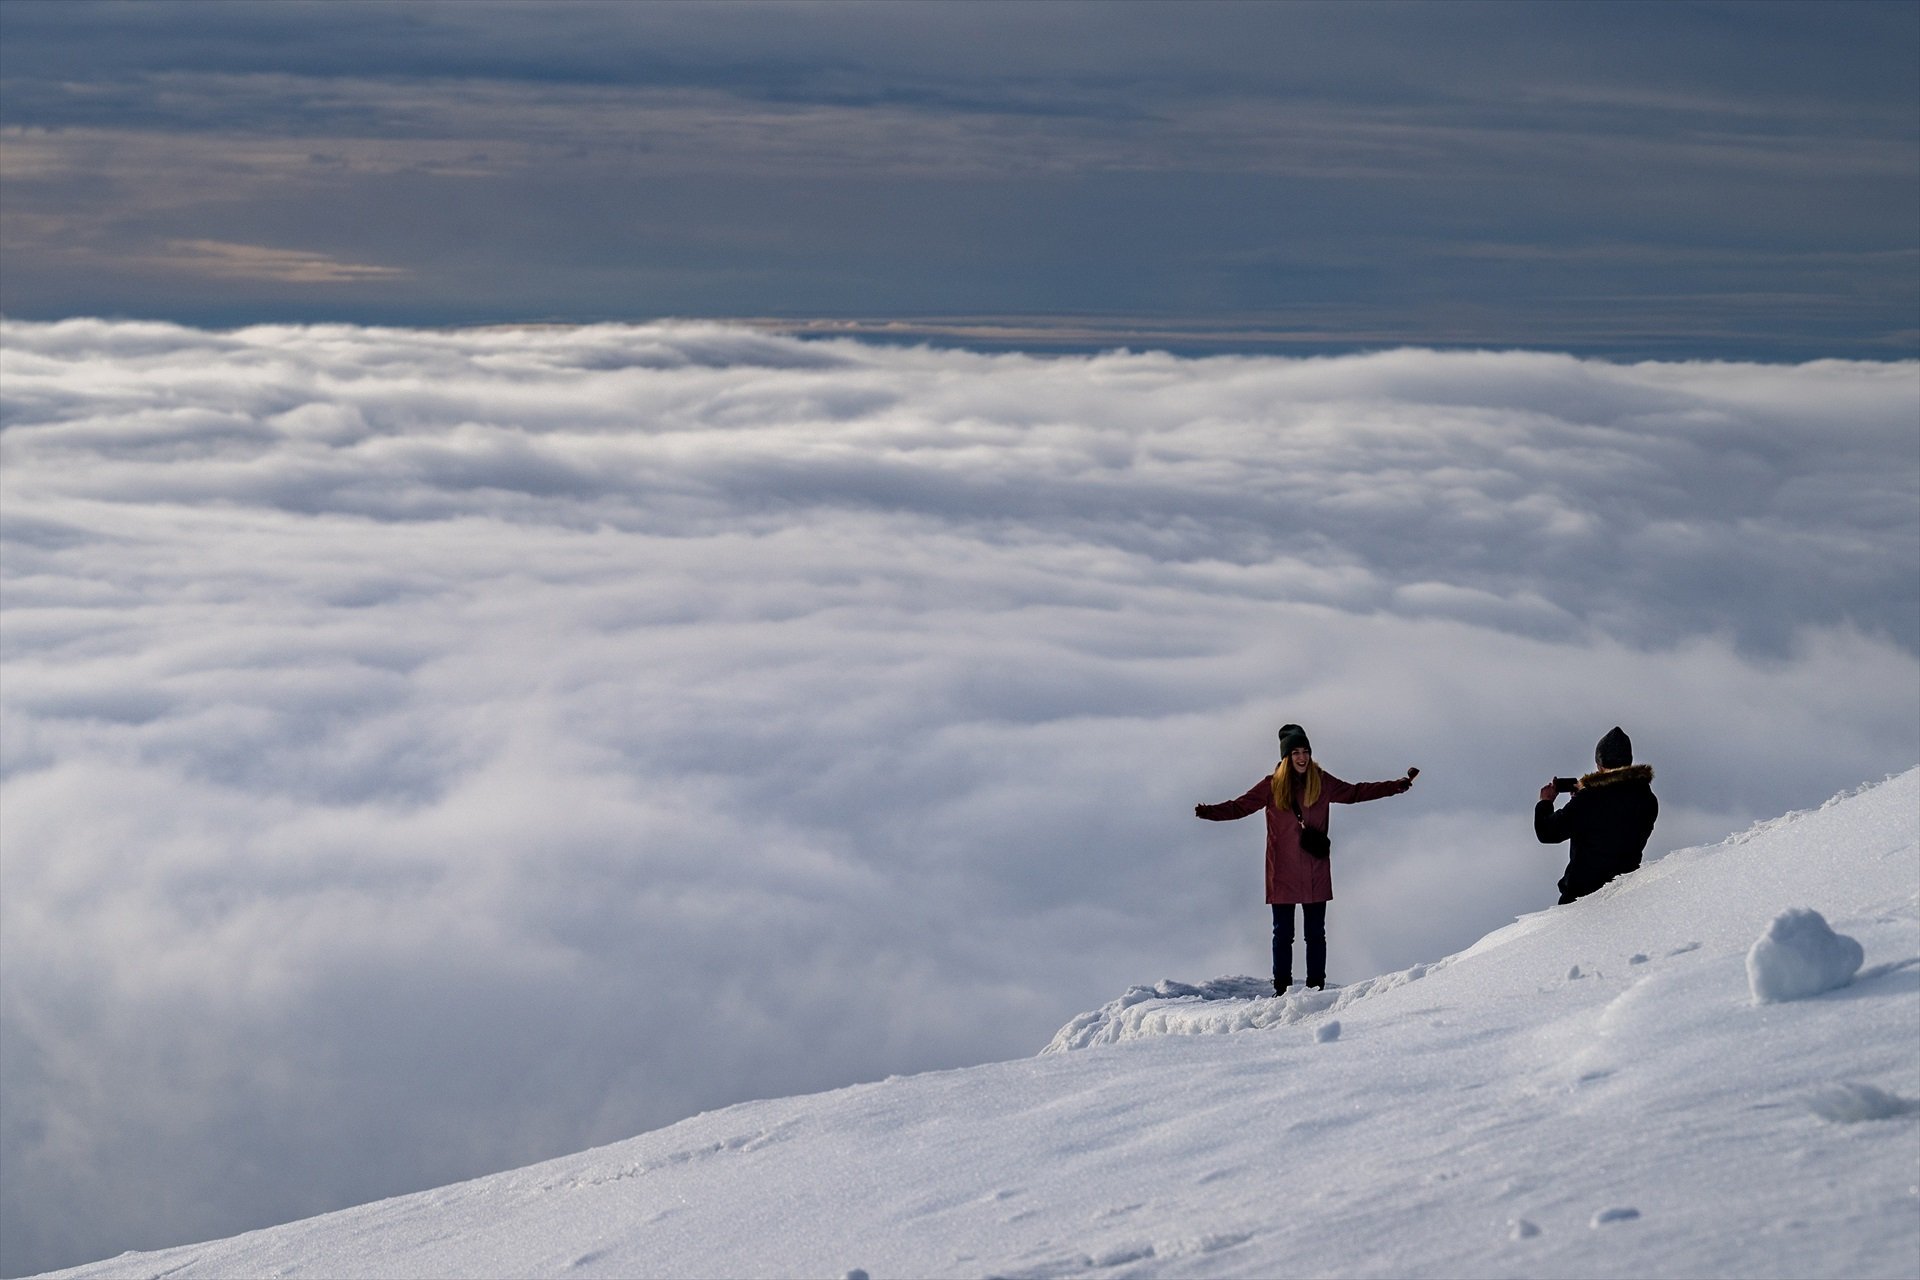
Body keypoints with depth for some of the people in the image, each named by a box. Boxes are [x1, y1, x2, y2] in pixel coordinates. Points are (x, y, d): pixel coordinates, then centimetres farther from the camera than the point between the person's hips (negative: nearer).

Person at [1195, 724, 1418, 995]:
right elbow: (1240, 807, -1)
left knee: (1315, 933, 3)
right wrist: (1209, 812, -18)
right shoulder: (1272, 786, 0)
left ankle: (1317, 985, 8)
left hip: (1315, 875, 1)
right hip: (1283, 874, -1)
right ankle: (1281, 987, 6)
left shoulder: (1322, 783, 4)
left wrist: (1399, 786, 12)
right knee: (1283, 933, 2)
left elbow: (1356, 793, 13)